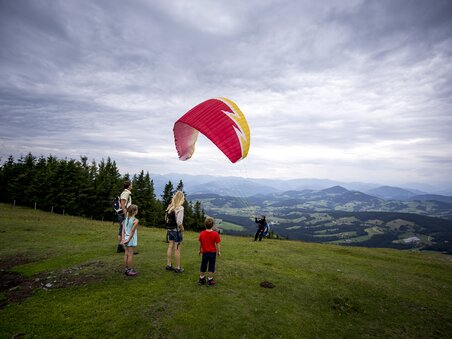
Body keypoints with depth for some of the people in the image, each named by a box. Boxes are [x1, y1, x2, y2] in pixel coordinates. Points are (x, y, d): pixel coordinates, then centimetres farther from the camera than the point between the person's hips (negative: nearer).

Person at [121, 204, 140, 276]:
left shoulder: (126, 219, 6)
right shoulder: (135, 220, -14)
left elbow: (123, 230, 1)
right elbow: (132, 231, -18)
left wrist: (123, 239, -3)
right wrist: (128, 240, -14)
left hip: (126, 239, 6)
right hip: (131, 240, -6)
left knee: (126, 254, 12)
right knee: (130, 255, 1)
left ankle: (126, 269, 22)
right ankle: (129, 270, 9)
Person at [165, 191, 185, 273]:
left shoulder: (170, 207, 3)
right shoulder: (180, 208, -19)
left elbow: (166, 218, 8)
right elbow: (179, 222, -23)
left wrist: (169, 224, 13)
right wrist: (182, 229, -8)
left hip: (170, 229, 7)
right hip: (177, 230, -7)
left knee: (170, 247, 16)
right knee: (177, 249, 3)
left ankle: (169, 265, 28)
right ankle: (178, 268, 13)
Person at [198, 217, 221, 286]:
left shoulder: (202, 233, -6)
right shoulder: (215, 234, -14)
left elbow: (200, 243, 3)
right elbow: (217, 244, -10)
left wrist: (200, 250, 17)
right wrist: (219, 251, 2)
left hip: (205, 252, 3)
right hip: (212, 252, -3)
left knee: (203, 266, 16)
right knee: (211, 267, 8)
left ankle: (201, 279, 28)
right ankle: (210, 280, 14)